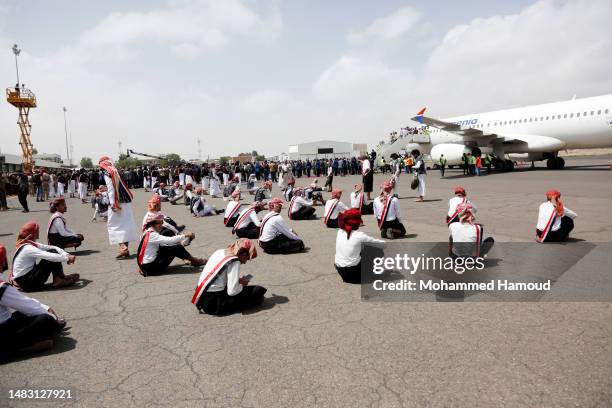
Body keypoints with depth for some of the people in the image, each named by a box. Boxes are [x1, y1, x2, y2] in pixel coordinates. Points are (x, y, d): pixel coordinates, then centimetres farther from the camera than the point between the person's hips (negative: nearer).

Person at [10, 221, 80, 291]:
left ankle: (59, 278, -1)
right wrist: (67, 258, -21)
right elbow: (50, 256, -31)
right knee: (51, 259, -18)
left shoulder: (31, 244, 6)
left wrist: (66, 254, -12)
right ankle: (60, 279, -1)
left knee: (53, 251, -1)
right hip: (26, 283, -9)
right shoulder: (27, 248, -23)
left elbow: (50, 247, 2)